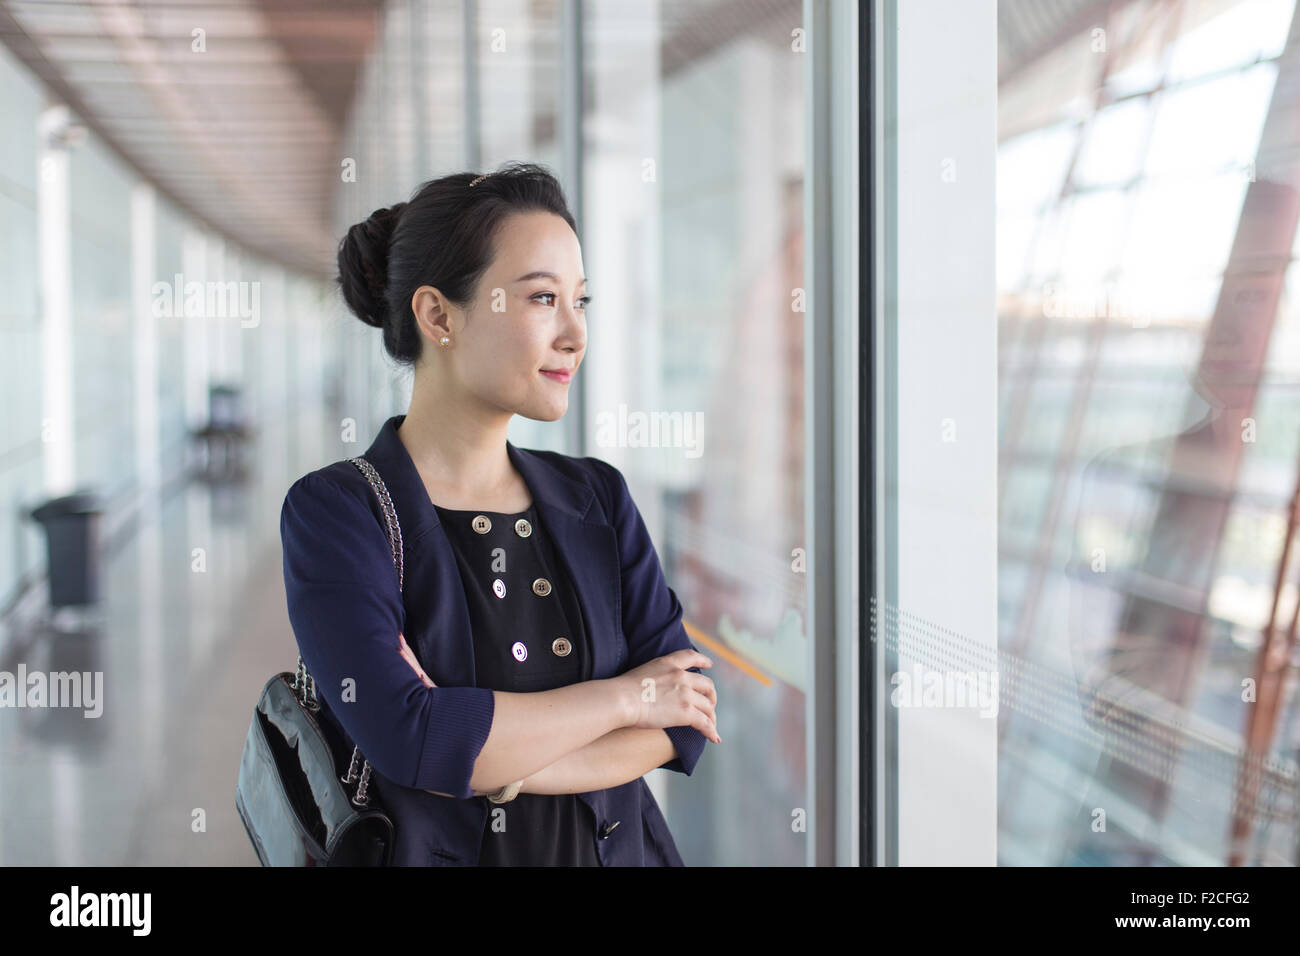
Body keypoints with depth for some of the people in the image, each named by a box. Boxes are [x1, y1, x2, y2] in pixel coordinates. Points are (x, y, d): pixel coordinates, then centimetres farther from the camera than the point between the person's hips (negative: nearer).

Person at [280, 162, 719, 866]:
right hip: (434, 850, -4)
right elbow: (407, 738, -25)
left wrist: (496, 763, -21)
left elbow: (686, 717, -8)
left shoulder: (597, 498, 1)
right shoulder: (333, 512, -13)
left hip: (617, 848, 4)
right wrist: (626, 695, -16)